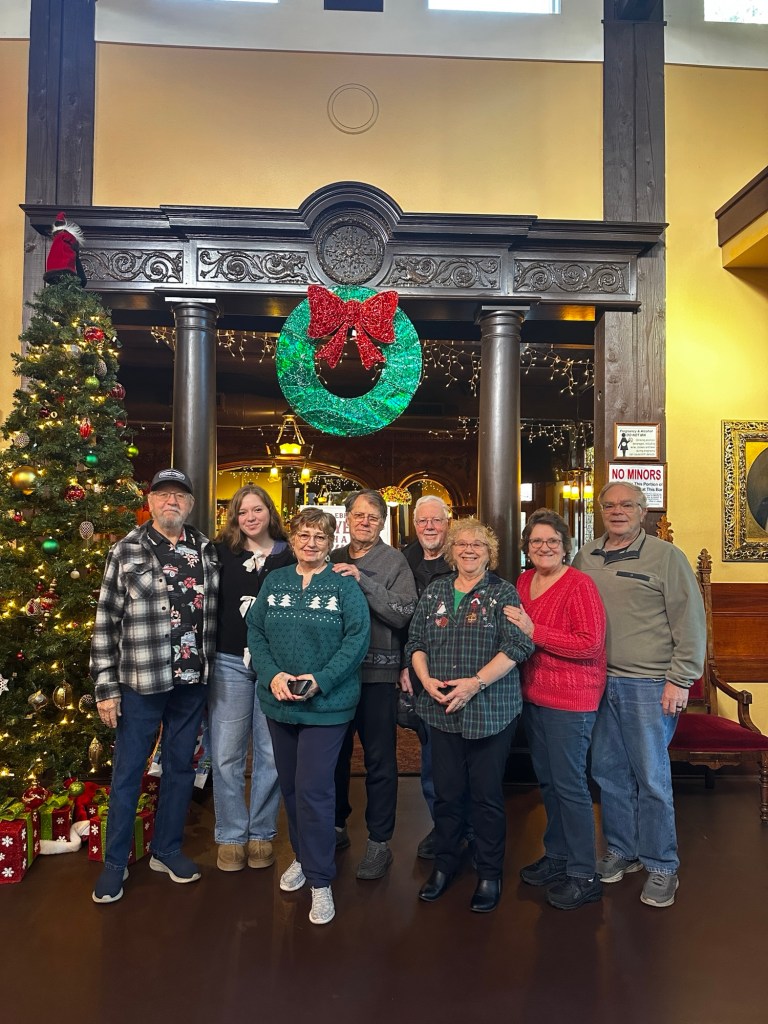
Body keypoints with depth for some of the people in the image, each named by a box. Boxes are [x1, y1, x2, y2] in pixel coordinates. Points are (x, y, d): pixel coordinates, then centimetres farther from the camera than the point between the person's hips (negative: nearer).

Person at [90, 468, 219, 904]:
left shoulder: (208, 551, 5)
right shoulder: (126, 550, -5)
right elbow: (106, 621, -5)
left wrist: (211, 667, 7)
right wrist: (106, 687, -8)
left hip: (193, 681, 3)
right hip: (141, 681, -3)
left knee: (181, 766, 14)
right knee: (128, 771, 8)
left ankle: (168, 849, 33)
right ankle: (115, 862, 26)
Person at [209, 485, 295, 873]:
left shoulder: (290, 556, 2)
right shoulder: (222, 552, 3)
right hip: (230, 663, 0)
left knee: (271, 754, 8)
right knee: (226, 755, 6)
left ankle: (262, 834, 25)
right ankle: (231, 836, 23)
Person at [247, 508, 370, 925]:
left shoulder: (345, 585, -6)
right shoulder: (274, 581, 6)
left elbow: (357, 638, -11)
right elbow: (255, 632, 3)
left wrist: (320, 681, -20)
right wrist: (273, 675, -12)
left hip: (327, 704, -4)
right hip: (278, 702, 5)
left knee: (313, 790, -5)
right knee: (290, 785, 16)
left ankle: (321, 881, 12)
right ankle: (302, 855, 38)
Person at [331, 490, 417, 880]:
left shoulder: (394, 561, -4)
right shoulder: (333, 560, 9)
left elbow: (403, 614, -16)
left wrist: (362, 580, -22)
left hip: (377, 672, -4)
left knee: (379, 760, 6)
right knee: (336, 752, 16)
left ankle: (379, 841, 19)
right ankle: (337, 826, 34)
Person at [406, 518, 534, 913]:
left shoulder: (503, 593, -2)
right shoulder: (434, 591, 10)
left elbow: (516, 646, -12)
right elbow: (415, 641, 10)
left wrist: (476, 682, -19)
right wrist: (426, 679, -7)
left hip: (490, 712, -3)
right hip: (442, 710, 4)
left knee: (486, 794, 6)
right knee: (446, 792, 13)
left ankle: (489, 875, 24)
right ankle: (444, 865, 32)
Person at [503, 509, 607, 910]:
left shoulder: (579, 585, -15)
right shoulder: (524, 581, 8)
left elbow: (591, 643, -23)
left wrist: (534, 631, -25)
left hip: (571, 700, -7)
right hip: (533, 694, 8)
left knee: (569, 784, 0)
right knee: (546, 780, 18)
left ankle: (583, 876, 15)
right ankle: (556, 856, 35)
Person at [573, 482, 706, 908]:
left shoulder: (665, 556, -5)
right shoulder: (586, 556, 8)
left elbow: (690, 622, -6)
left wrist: (680, 680, -10)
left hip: (649, 685, -4)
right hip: (599, 682, 5)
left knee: (651, 779, 4)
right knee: (608, 772, 13)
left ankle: (661, 866, 21)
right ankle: (621, 850, 31)